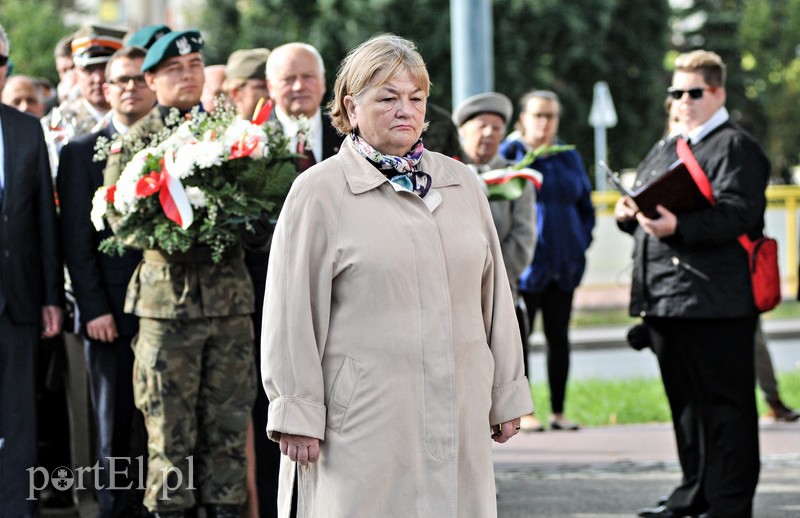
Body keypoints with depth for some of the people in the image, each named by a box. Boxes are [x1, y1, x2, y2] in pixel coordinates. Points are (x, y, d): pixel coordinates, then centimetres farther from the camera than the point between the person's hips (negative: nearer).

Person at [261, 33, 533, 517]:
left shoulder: (462, 185, 14)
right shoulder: (319, 192, -1)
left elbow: (494, 295, 18)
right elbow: (293, 312, -3)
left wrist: (507, 395, 17)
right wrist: (297, 414, -7)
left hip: (460, 419, 4)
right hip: (364, 421, -4)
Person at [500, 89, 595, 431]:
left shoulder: (569, 157, 12)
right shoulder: (509, 154, -2)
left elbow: (586, 205, 18)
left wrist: (581, 243, 5)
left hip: (563, 263, 5)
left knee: (559, 336, 7)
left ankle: (559, 411, 12)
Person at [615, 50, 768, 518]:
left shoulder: (735, 147, -5)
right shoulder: (665, 151, 23)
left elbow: (736, 213, -19)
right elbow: (646, 208, 24)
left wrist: (677, 225, -33)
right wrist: (630, 214, 0)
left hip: (716, 302, -9)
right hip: (664, 299, 9)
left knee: (726, 404, -4)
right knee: (685, 403, 15)